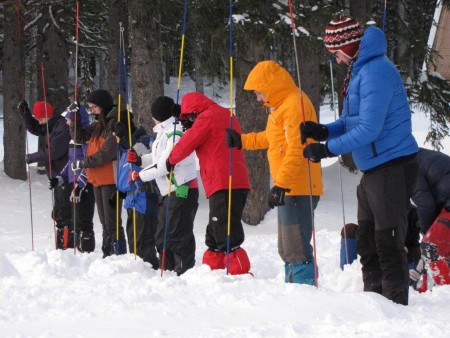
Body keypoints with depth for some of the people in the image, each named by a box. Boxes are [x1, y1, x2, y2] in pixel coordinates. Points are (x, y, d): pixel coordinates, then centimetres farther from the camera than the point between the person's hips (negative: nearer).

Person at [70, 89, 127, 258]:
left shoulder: (116, 124, -13)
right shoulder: (99, 125, 15)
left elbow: (107, 152, -20)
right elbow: (80, 137, 18)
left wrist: (84, 163, -15)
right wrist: (74, 118, 4)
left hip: (111, 179, -9)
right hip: (98, 179, 9)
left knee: (112, 221, -10)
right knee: (104, 221, 13)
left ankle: (119, 255, -10)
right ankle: (107, 255, 18)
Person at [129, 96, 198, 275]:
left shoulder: (176, 133, -17)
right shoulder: (164, 131, 15)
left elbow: (165, 163, -21)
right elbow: (158, 158, 20)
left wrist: (140, 175, -12)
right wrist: (139, 160, 6)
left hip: (182, 190, -11)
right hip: (168, 191, 11)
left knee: (178, 235, -9)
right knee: (162, 235, 14)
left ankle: (185, 272, -5)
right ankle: (168, 271, 22)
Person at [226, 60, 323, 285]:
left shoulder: (294, 105, -16)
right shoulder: (281, 105, 17)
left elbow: (296, 150, -24)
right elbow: (271, 138, 33)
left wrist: (281, 184, -27)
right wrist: (242, 141, 37)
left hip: (298, 190, -11)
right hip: (289, 190, 11)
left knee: (296, 249, -14)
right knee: (286, 249, 19)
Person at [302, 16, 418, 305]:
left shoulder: (375, 71, -18)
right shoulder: (360, 70, 14)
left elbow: (369, 129, -23)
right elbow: (353, 121, 19)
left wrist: (327, 149, -18)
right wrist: (323, 131, 1)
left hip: (392, 169, -11)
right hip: (374, 170, 11)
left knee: (388, 243, -9)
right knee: (367, 242, 13)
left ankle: (396, 308, -6)